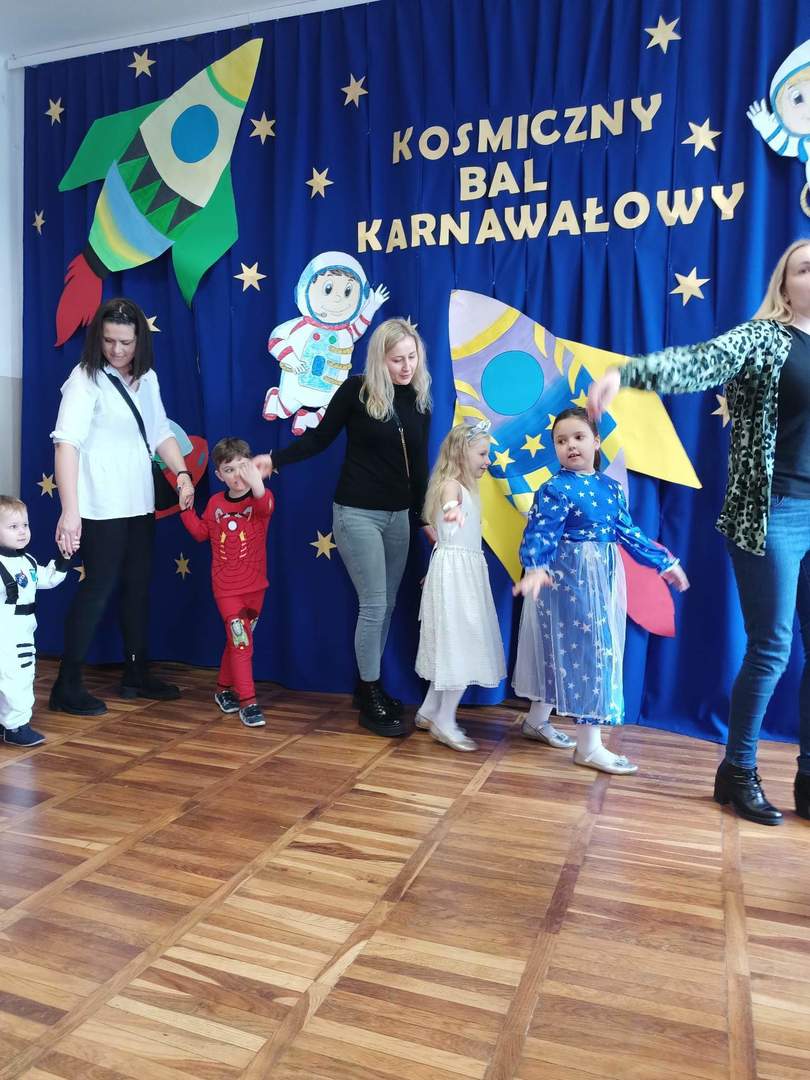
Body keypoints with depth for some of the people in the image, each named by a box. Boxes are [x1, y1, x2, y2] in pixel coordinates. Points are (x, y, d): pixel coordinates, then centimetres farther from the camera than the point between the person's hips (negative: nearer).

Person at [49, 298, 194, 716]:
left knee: (139, 585, 12)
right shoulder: (85, 379, -12)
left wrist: (182, 472, -1)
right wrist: (70, 510, -29)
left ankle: (136, 674, 25)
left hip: (139, 503, 7)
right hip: (101, 507, -7)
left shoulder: (147, 379, 8)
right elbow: (66, 443, -21)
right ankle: (67, 686, 8)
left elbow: (160, 432, 15)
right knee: (99, 587, -4)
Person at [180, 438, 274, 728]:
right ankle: (247, 701, -1)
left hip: (255, 585, 0)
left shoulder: (261, 499, -11)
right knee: (240, 641, -7)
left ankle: (224, 687, 34)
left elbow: (266, 507, -37)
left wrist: (257, 486, -59)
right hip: (226, 587, 0)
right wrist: (188, 508, 1)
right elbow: (202, 532, 14)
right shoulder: (215, 503, -1)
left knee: (238, 641, 15)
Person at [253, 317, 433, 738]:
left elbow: (418, 466, 10)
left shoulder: (419, 401, 6)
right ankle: (371, 699, 9)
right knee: (374, 605, -5)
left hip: (398, 515, 5)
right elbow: (320, 438, -2)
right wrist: (275, 459, -9)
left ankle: (369, 685, 27)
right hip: (357, 513, -5)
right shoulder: (356, 389, -8)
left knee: (386, 606, 11)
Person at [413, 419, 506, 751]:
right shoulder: (451, 484, -15)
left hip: (465, 571, 10)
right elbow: (448, 502, -43)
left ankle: (429, 712, 24)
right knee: (460, 647, -6)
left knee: (457, 647, 14)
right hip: (454, 571, -10)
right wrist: (452, 511, -65)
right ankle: (444, 723, 3)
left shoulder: (464, 487, 16)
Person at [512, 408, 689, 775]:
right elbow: (539, 535, -21)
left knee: (563, 653, 16)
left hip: (604, 579, 7)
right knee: (588, 651, -5)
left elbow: (629, 533, 14)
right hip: (571, 579, -7)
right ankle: (589, 746, 5)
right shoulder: (554, 489, -12)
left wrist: (664, 562, 16)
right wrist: (535, 567, -39)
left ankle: (538, 720, 33)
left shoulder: (612, 488, 8)